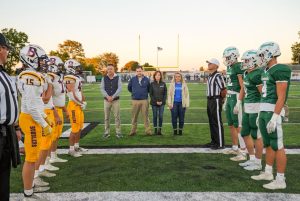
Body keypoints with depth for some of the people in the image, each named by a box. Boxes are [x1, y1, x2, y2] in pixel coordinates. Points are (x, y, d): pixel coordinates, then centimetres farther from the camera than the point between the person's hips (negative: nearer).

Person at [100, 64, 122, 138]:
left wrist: (112, 97, -16)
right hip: (106, 100, 2)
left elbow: (119, 88, -8)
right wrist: (107, 96, -16)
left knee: (117, 116, 1)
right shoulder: (104, 78, 5)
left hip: (116, 100, -2)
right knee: (106, 117, 6)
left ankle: (118, 132, 9)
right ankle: (107, 132, 15)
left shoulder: (118, 78, 0)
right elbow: (102, 89, -1)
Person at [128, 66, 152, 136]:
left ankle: (148, 130, 8)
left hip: (144, 100, -1)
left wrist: (145, 93, 11)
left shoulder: (146, 79, 2)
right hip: (135, 101, 1)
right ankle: (133, 131, 15)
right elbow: (129, 88, 17)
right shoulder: (132, 79, 3)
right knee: (134, 117, 6)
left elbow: (149, 88, 14)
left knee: (146, 116, 1)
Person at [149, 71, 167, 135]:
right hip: (154, 103, -1)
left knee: (161, 116, -1)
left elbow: (165, 93, 5)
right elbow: (150, 94, -1)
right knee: (155, 116, 4)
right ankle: (155, 129, 12)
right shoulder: (152, 84, 0)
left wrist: (162, 101, -7)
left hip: (161, 103, 1)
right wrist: (156, 101, -8)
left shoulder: (163, 84, 4)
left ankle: (160, 130, 8)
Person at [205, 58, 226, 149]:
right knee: (211, 122, 15)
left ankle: (220, 144, 4)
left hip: (216, 101, -9)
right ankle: (214, 141, 27)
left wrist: (220, 99, -1)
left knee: (217, 123, -3)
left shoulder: (218, 76, -16)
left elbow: (224, 90, -17)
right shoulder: (209, 76, 14)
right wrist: (210, 100, 14)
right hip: (209, 100, 9)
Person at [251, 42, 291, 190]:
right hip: (264, 111, 9)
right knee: (268, 144, 17)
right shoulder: (266, 71, 15)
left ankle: (280, 180, 9)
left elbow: (281, 97, -17)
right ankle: (268, 172, 30)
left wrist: (275, 117, -22)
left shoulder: (280, 71, -13)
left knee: (277, 146, -2)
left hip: (273, 112, -9)